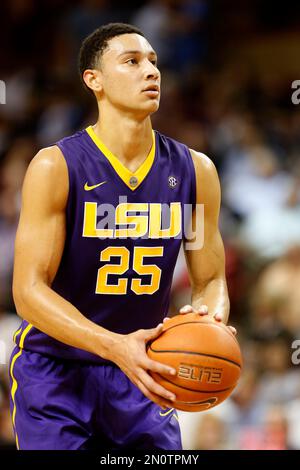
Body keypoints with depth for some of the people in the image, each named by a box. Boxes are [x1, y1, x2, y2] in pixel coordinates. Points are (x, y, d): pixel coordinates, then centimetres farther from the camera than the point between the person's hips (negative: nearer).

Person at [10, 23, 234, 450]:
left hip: (141, 371, 4)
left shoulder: (194, 170, -1)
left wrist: (212, 319, -19)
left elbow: (211, 280, 7)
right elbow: (29, 291, -18)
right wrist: (116, 346, -32)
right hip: (54, 369, -4)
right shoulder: (56, 167, -14)